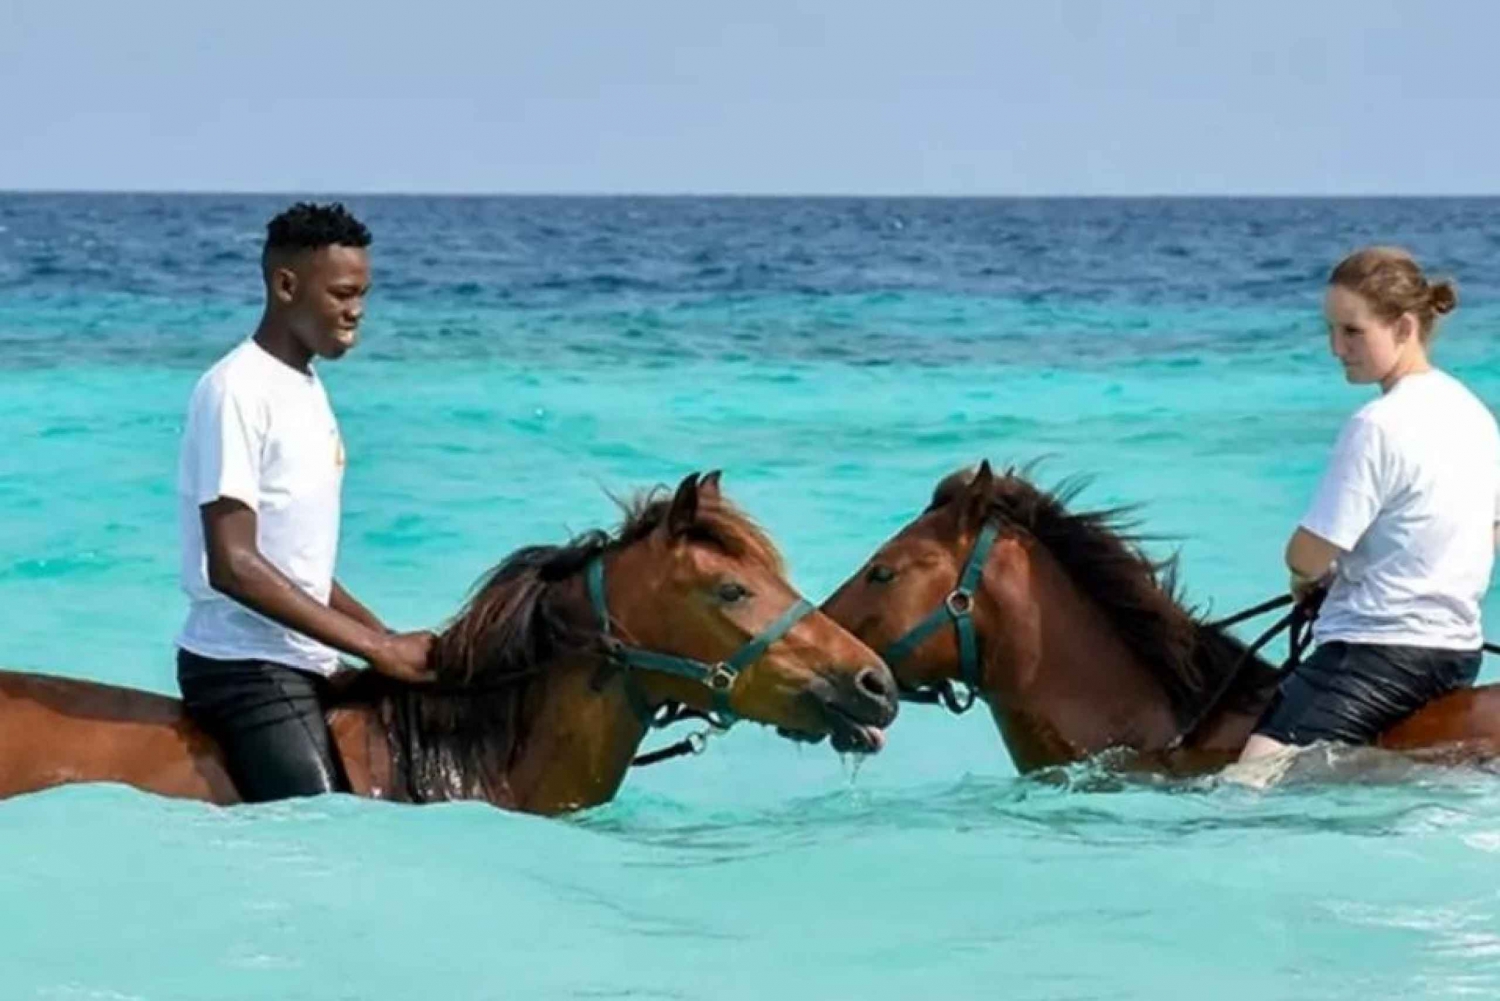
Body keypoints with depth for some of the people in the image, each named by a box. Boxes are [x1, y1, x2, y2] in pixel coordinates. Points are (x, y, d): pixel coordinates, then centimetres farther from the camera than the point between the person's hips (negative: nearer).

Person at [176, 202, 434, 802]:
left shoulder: (308, 389, 14)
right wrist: (377, 647, -18)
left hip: (302, 665, 9)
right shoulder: (237, 391, -13)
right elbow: (233, 566, -20)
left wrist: (393, 642, 10)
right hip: (250, 669, -9)